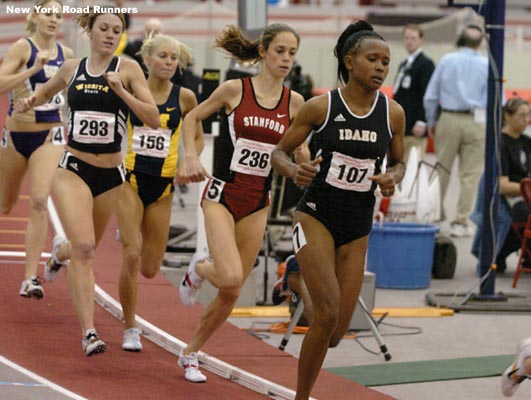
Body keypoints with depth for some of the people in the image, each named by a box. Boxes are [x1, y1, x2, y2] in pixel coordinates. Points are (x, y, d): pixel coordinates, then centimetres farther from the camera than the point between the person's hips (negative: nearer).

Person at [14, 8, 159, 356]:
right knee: (84, 248, -19)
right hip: (73, 170, -1)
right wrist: (30, 101, 4)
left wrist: (121, 91, -21)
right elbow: (45, 92, 26)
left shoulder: (128, 69, -3)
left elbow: (154, 119, -10)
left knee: (86, 247, 18)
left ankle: (60, 250, 57)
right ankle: (89, 332, -21)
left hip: (111, 175, 1)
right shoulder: (72, 69, 5)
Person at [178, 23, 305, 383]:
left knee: (231, 294, 5)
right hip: (222, 194, -4)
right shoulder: (235, 89, -6)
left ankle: (190, 354, 25)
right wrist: (192, 157, -7)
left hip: (257, 203, 4)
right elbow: (192, 118, 7)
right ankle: (199, 269, 13)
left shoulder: (294, 102, 2)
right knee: (231, 277, -23)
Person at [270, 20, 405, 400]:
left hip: (357, 228, 4)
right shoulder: (320, 107, -7)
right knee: (328, 313, -20)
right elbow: (279, 152, 2)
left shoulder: (393, 113, 0)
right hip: (317, 215, -4)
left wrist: (393, 178, -8)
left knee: (336, 334, 2)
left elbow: (398, 161, 15)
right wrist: (293, 170, -21)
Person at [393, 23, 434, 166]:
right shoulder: (404, 65, 20)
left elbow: (427, 95, -15)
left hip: (415, 127, -9)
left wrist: (421, 121, -21)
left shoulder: (425, 64, -7)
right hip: (402, 125, 9)